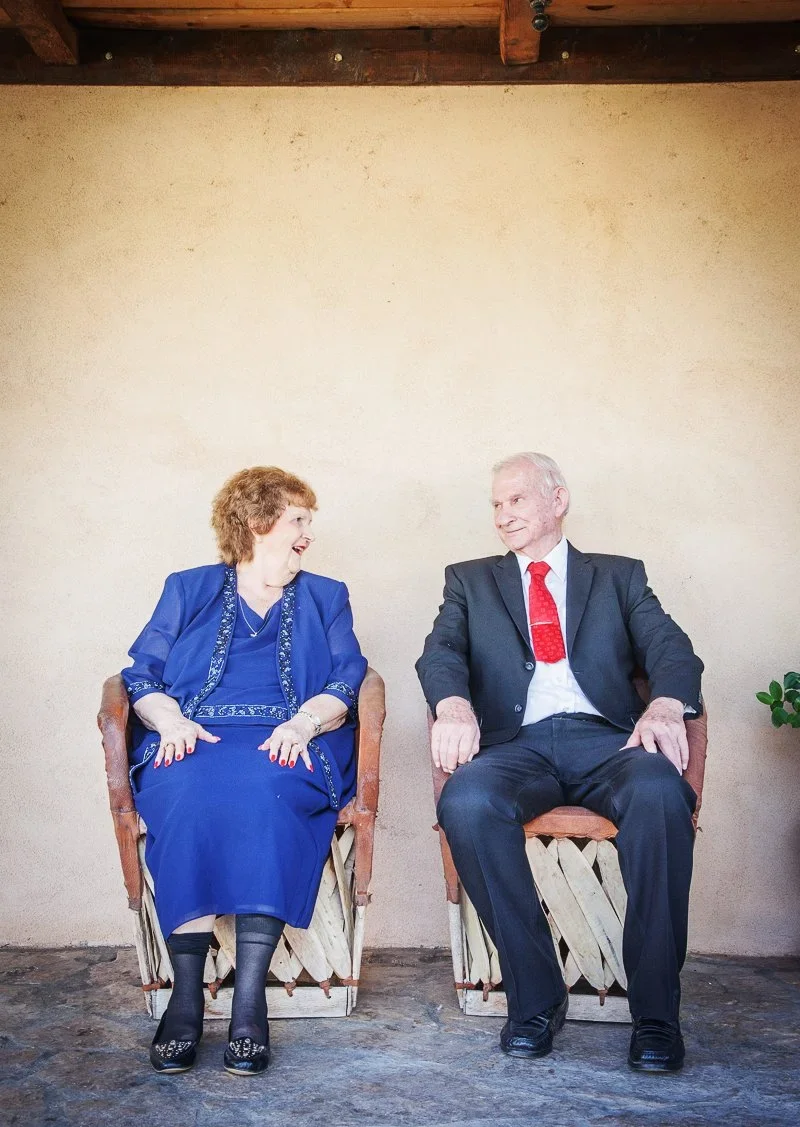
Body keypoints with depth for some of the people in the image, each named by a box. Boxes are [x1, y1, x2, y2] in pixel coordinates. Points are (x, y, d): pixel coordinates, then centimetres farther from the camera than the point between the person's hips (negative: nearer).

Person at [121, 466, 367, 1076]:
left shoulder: (326, 598, 23)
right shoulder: (188, 590, 22)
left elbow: (347, 682, 9)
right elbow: (142, 672, 12)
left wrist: (304, 721, -12)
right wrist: (170, 719, -10)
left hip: (286, 746, 0)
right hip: (193, 741, 1)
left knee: (262, 790, -35)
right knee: (188, 796, -34)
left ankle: (250, 997, -35)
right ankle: (186, 997, -31)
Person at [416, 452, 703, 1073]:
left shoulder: (619, 576, 21)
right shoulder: (470, 580, 23)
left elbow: (671, 648, 6)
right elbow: (441, 651, 6)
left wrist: (665, 706, -18)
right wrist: (454, 706, -19)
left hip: (606, 739, 0)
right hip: (517, 741, 1)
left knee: (660, 793, -35)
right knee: (466, 801, -34)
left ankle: (655, 1010, -22)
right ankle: (537, 996, -17)